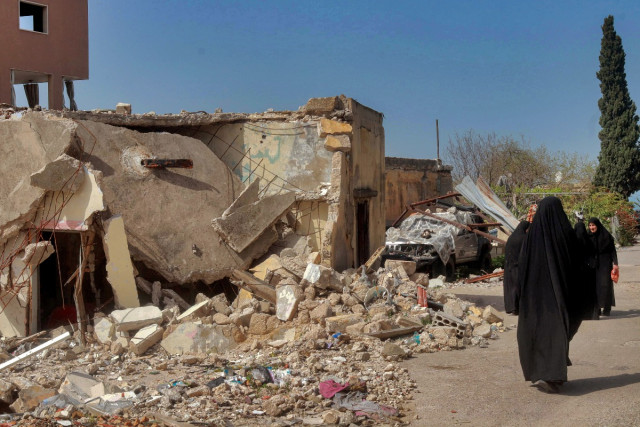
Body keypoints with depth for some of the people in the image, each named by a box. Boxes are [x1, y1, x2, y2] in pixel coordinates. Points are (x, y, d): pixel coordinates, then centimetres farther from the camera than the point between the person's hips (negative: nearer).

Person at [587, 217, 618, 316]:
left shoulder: (606, 236, -5)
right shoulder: (589, 237, 7)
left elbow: (613, 250, -4)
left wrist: (615, 263, -11)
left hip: (605, 263, -4)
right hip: (593, 264, 4)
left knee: (605, 284, -6)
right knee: (595, 285, 0)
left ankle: (607, 309, -2)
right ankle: (597, 308, 5)